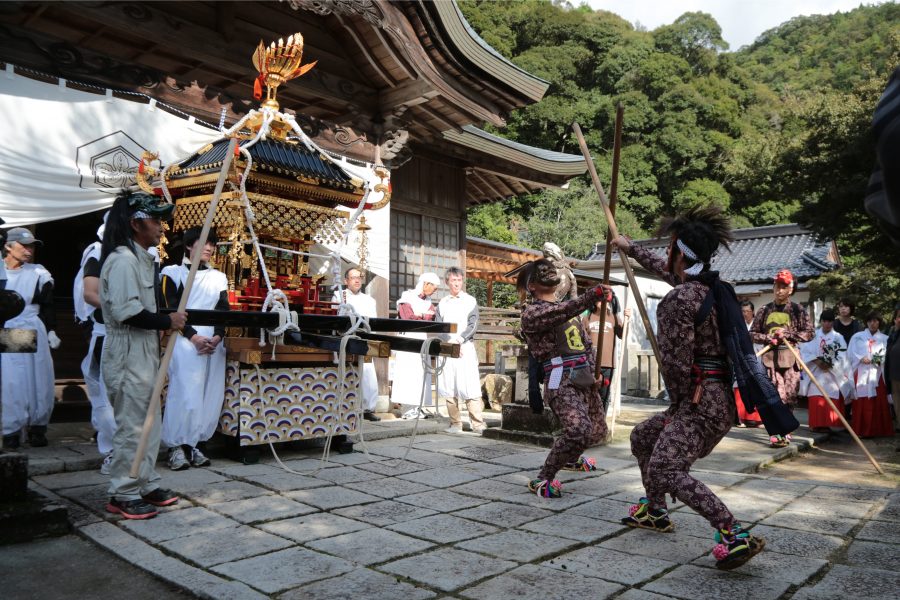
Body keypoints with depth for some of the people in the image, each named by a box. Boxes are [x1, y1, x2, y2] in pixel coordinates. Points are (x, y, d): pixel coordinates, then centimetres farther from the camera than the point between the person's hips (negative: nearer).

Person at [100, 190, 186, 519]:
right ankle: (123, 495, 9)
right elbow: (127, 311, -24)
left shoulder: (142, 258, 15)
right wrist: (167, 321, -14)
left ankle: (146, 485, 27)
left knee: (149, 423, 16)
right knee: (132, 426, -3)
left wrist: (171, 320, 5)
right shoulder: (123, 259, -16)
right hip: (128, 354, -10)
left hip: (144, 352, 10)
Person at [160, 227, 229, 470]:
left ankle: (196, 445, 9)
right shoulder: (173, 273, 7)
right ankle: (177, 447, -1)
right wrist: (194, 337, -14)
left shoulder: (218, 277, 20)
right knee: (186, 395, -12)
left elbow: (224, 311, 11)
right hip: (185, 341, -4)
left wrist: (217, 337, -8)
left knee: (211, 397, 0)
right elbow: (171, 310, -2)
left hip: (213, 344, 5)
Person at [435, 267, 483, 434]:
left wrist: (459, 340, -14)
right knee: (448, 387, 2)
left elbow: (473, 325, -3)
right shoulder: (442, 303, 13)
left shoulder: (470, 301, 5)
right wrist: (447, 341, -9)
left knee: (469, 387, -9)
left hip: (465, 348, -3)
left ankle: (477, 424, -8)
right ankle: (455, 424, 10)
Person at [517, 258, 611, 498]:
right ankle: (542, 479, -11)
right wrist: (593, 294, -39)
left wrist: (592, 370, 10)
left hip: (584, 380, 8)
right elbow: (562, 312, -27)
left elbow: (586, 343, 24)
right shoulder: (532, 312, -6)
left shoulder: (568, 306, 20)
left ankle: (570, 459, 49)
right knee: (578, 430, -27)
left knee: (597, 430, 20)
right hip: (561, 382, -8)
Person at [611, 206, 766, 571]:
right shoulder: (710, 287, 11)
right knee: (642, 437, 22)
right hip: (717, 397, 10)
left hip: (701, 401, -10)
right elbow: (667, 271, 31)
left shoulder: (678, 298, -18)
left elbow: (677, 362, -20)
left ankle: (735, 536, -22)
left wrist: (679, 404, -4)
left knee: (665, 470, -21)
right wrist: (631, 250, 44)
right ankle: (655, 511, 34)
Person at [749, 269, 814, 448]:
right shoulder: (764, 310, 8)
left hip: (790, 358, 0)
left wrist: (787, 334, -13)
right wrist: (768, 338, -10)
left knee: (789, 396, 3)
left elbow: (809, 333, -2)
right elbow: (752, 333, 8)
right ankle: (776, 432, -1)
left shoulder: (798, 310, 4)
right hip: (770, 357, 0)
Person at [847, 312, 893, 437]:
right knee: (861, 403, -3)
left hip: (878, 374, 1)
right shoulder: (857, 337, 9)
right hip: (861, 374, -1)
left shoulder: (885, 339, 11)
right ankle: (861, 430, 1)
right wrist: (861, 358, -13)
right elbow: (851, 353, 3)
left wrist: (880, 360, -15)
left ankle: (877, 430, 8)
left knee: (879, 403, 1)